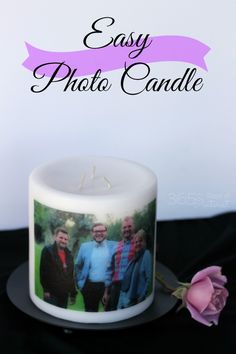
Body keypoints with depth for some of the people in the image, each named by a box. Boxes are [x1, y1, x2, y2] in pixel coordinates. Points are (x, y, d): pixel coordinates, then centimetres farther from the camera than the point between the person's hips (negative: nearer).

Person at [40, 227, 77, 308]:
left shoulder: (68, 254, 12)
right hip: (51, 293, -5)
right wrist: (46, 290, -13)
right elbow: (43, 271, -8)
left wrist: (73, 293, 13)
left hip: (64, 294, 5)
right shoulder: (47, 251, -5)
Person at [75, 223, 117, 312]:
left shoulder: (115, 246, 0)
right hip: (89, 286, 1)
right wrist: (80, 283, 8)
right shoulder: (85, 246, 6)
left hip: (109, 286, -1)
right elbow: (78, 266, 14)